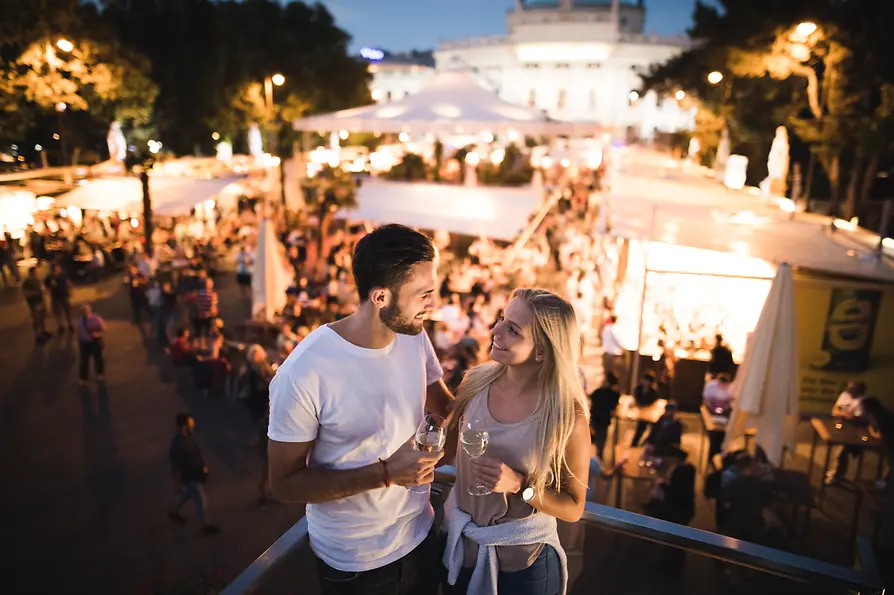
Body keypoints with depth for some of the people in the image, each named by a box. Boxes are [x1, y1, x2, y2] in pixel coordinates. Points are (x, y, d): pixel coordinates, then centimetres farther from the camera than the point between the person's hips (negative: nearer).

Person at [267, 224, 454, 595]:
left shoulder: (415, 338, -10)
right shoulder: (304, 373, -28)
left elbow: (445, 407, 4)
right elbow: (284, 484, -20)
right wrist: (386, 473, -27)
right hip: (352, 561, -4)